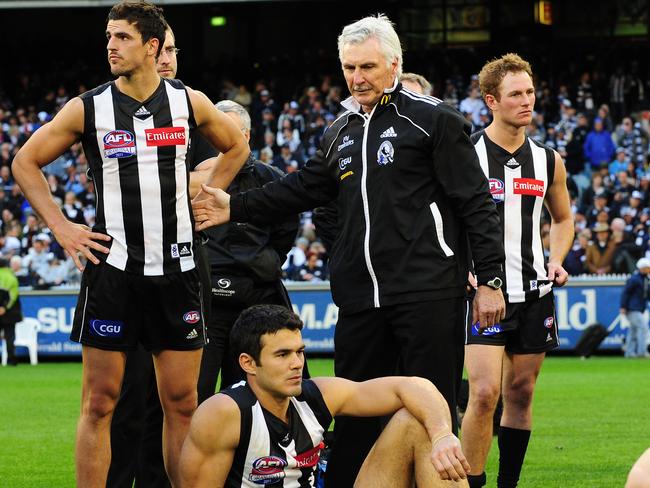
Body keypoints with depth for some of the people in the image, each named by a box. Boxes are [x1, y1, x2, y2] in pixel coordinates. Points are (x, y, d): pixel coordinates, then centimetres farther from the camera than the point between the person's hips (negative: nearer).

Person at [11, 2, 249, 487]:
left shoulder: (189, 102, 3)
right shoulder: (88, 109, -3)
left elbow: (236, 146, 22)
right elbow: (26, 162, 7)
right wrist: (61, 227, 0)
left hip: (176, 269, 2)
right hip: (113, 268, -2)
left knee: (182, 401, 5)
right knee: (100, 401, -2)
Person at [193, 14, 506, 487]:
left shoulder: (434, 119, -3)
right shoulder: (341, 132, 19)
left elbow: (475, 203, -5)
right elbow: (305, 187, 27)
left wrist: (490, 280, -8)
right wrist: (236, 208, 18)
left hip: (427, 293, -6)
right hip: (360, 299, 7)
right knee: (354, 414, 9)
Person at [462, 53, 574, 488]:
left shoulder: (548, 161, 8)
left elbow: (563, 218, 24)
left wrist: (557, 261, 7)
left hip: (534, 293, 5)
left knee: (521, 393, 8)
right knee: (485, 392, -15)